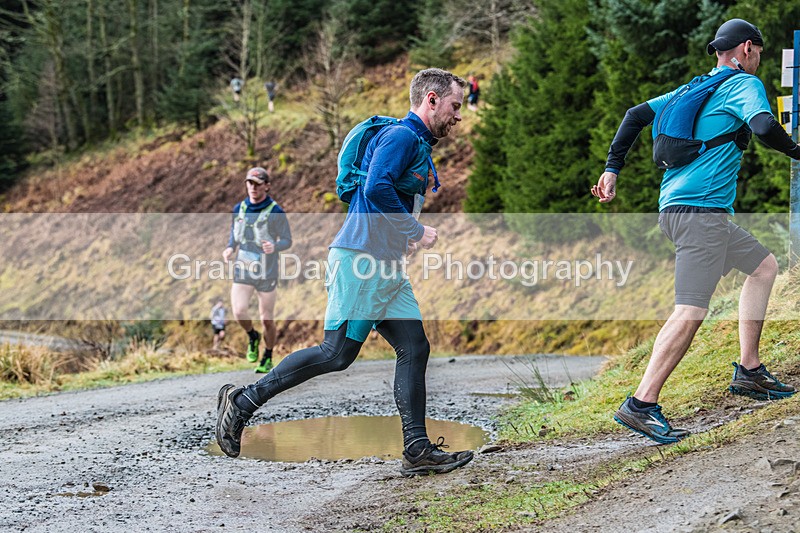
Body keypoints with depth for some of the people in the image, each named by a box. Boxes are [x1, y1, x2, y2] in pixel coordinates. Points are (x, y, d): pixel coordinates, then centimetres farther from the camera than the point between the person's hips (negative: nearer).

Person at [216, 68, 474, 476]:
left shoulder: (420, 146, 22)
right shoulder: (400, 136, -9)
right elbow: (377, 188, -24)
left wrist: (412, 237, 15)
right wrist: (416, 231, -16)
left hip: (388, 267, 10)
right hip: (361, 259, -10)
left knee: (414, 348, 2)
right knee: (337, 354, -11)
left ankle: (418, 450, 2)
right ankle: (243, 401, -1)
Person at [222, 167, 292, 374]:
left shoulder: (275, 212, -8)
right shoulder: (239, 209, 5)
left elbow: (287, 240, -3)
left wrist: (274, 246, -26)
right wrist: (230, 248, -3)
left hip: (267, 272, -3)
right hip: (242, 269, 3)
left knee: (266, 319, 4)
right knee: (238, 311, -16)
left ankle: (267, 358, 26)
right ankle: (253, 337, 16)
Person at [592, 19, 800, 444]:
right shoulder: (744, 84, -1)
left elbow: (637, 114, 19)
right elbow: (764, 126, -20)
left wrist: (612, 169, 17)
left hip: (675, 208, 10)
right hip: (701, 208, -10)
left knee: (763, 265, 22)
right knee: (691, 311, -15)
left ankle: (748, 371, 20)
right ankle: (640, 405, -19)